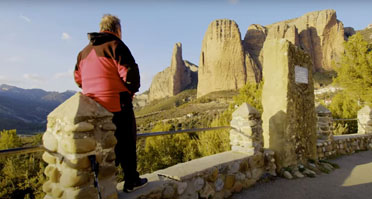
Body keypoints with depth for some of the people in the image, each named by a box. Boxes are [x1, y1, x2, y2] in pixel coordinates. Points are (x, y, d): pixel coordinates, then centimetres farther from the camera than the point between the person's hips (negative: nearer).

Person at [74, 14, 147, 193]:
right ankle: (131, 181, 17)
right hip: (117, 104, -7)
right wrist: (131, 91, 0)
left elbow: (78, 77, 18)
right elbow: (130, 73, -17)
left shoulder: (85, 51, 16)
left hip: (93, 106, 7)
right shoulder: (116, 45, -9)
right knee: (126, 143, 6)